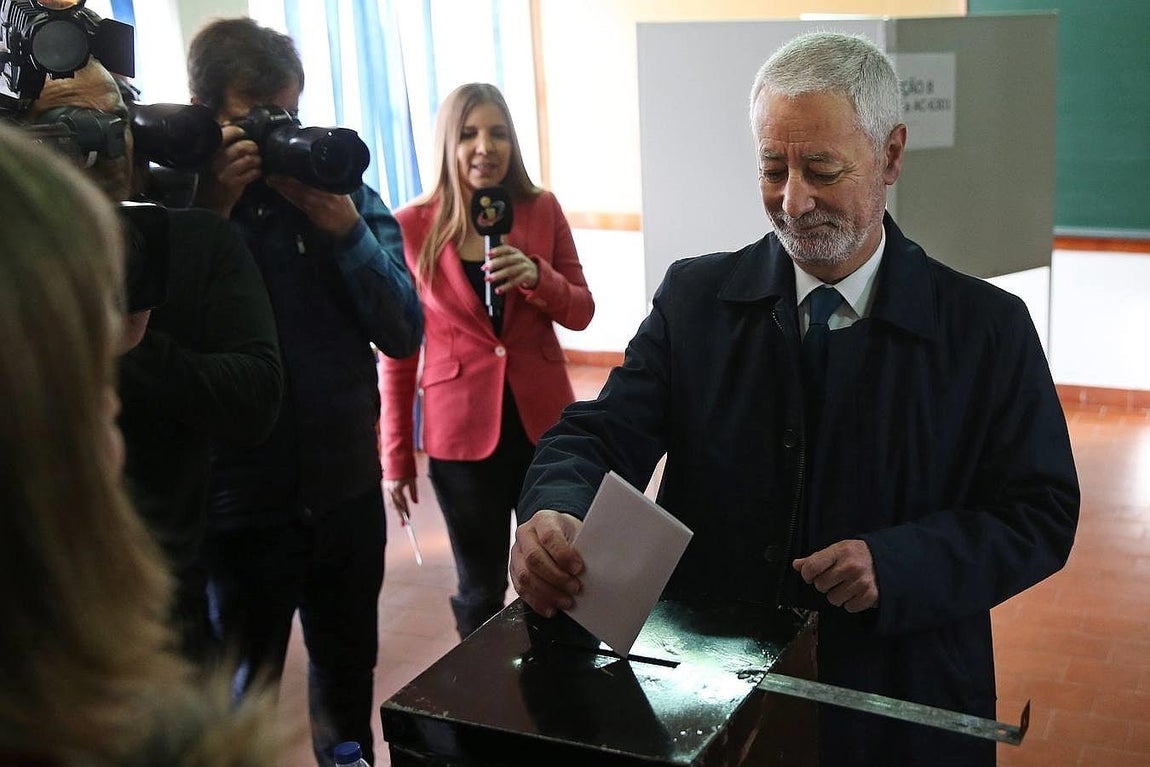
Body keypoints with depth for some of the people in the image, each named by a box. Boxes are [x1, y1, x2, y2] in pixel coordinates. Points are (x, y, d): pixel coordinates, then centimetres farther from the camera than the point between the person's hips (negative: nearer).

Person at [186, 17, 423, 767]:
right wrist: (212, 212, -21)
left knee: (348, 676, 21)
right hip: (238, 504, -3)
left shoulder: (349, 195, -1)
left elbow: (405, 335, -7)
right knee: (241, 699, 13)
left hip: (346, 493, 3)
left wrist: (345, 228, -19)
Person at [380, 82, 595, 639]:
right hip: (461, 432, -2)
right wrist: (396, 455, 0)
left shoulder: (542, 210, 0)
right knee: (481, 591, 12)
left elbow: (581, 313, 4)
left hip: (542, 421, 2)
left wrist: (536, 276, -17)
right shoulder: (411, 227, -5)